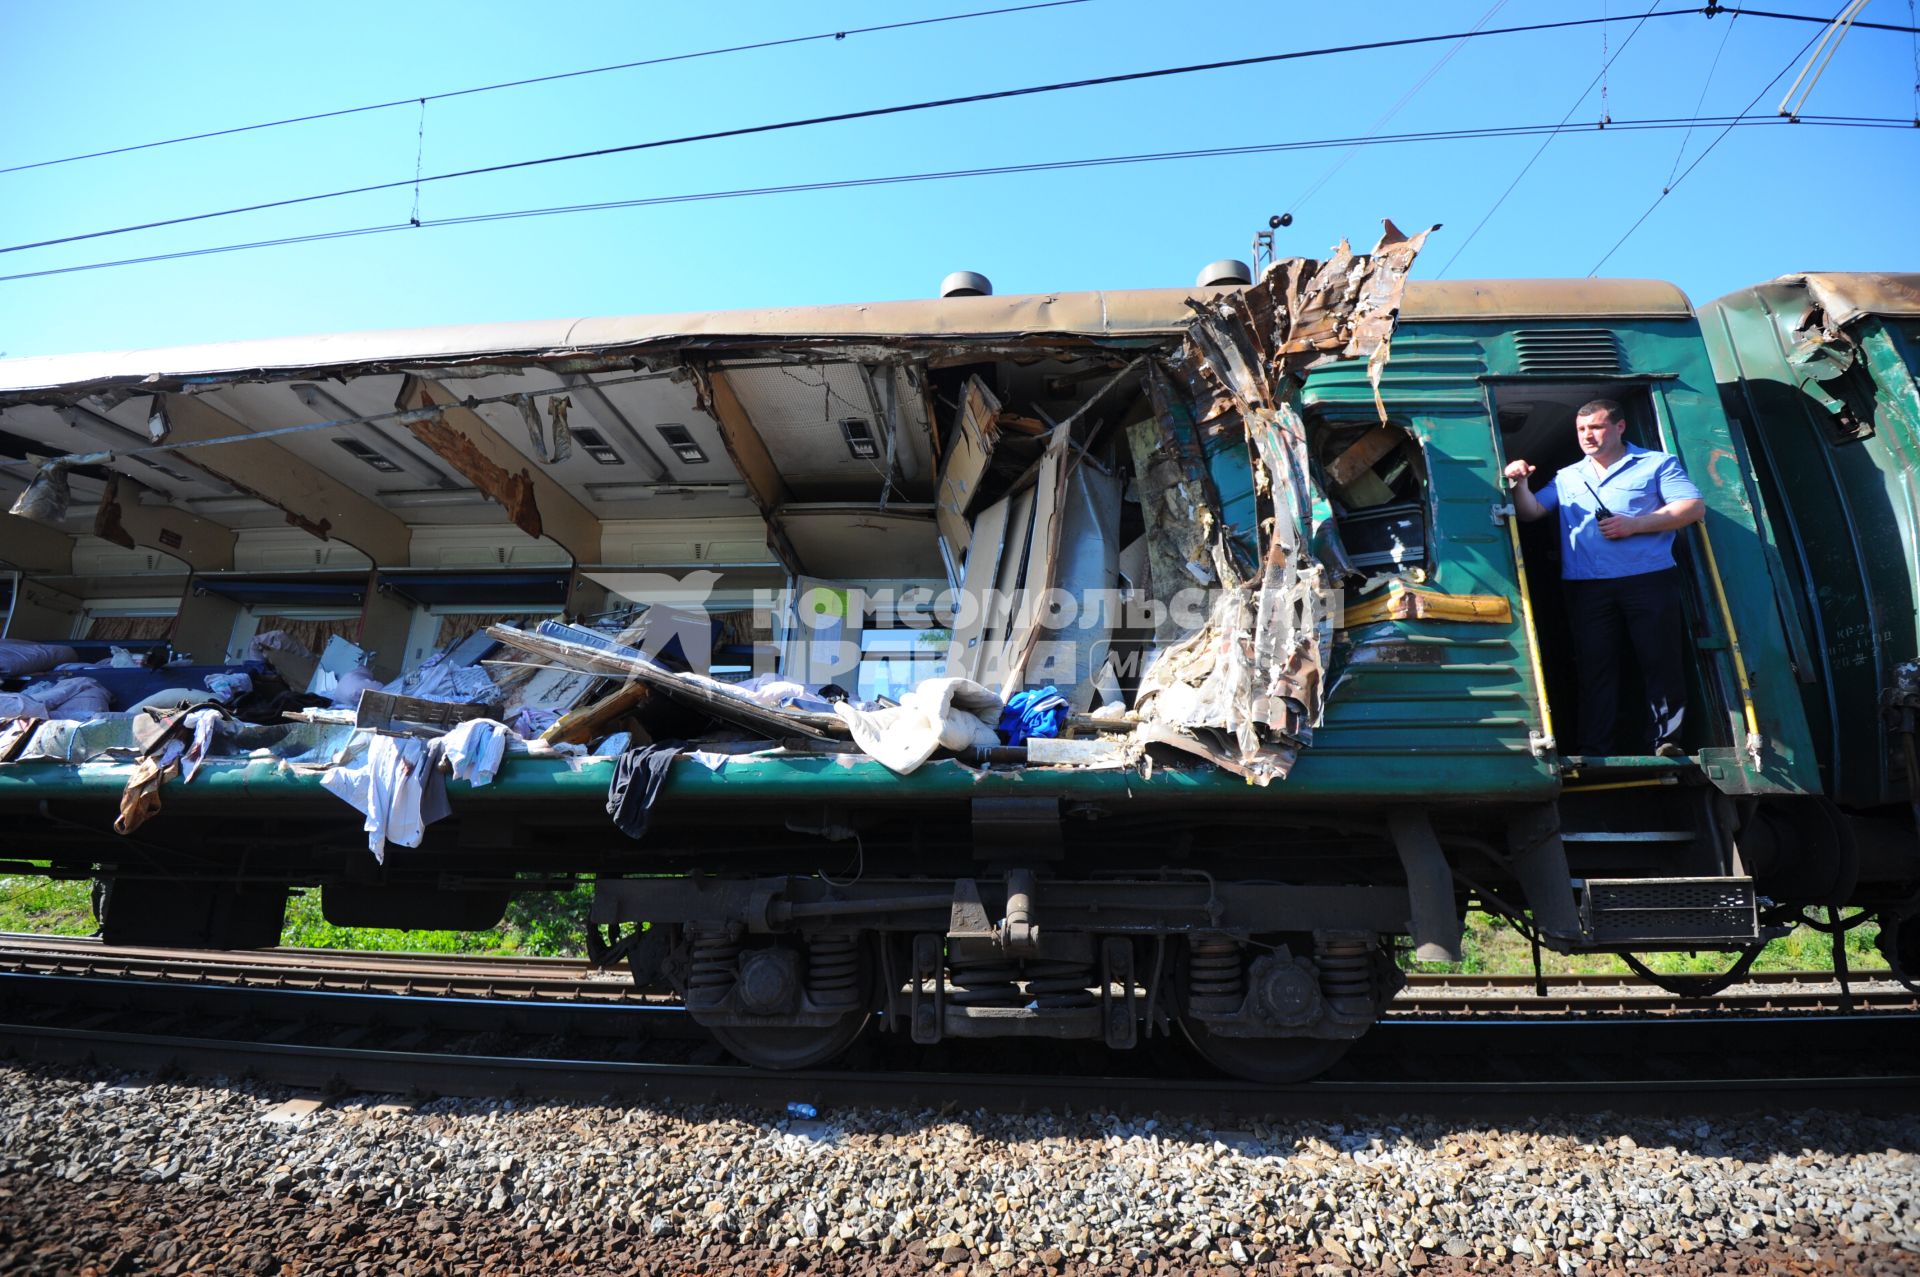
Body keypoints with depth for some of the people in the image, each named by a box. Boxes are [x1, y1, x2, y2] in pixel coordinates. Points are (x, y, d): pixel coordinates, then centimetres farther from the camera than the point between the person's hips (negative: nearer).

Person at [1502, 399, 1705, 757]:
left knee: (1661, 661, -3)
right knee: (1595, 667, 3)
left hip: (1648, 580, -3)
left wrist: (1634, 525, -11)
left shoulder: (1656, 464, 9)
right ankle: (1594, 752, 5)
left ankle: (1667, 741, 5)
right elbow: (1531, 511, 10)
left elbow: (1693, 507, -2)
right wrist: (1519, 484, -9)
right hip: (1587, 588, 3)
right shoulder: (1567, 478, 21)